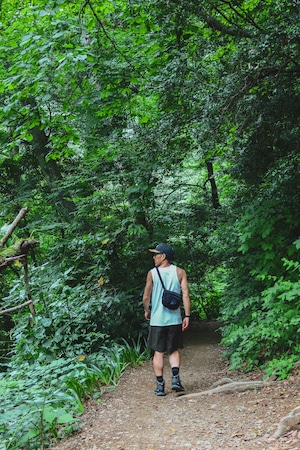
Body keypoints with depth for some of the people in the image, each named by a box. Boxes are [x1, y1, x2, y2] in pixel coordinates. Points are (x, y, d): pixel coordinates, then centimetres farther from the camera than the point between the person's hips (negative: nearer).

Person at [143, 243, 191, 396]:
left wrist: (147, 311, 16)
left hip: (157, 320, -1)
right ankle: (175, 378, -2)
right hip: (175, 319, 1)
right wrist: (187, 316, -3)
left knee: (158, 352, 8)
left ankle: (160, 385, 8)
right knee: (174, 350, 15)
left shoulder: (152, 273, -5)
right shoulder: (179, 272, -2)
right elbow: (185, 295, -7)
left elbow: (146, 297, -2)